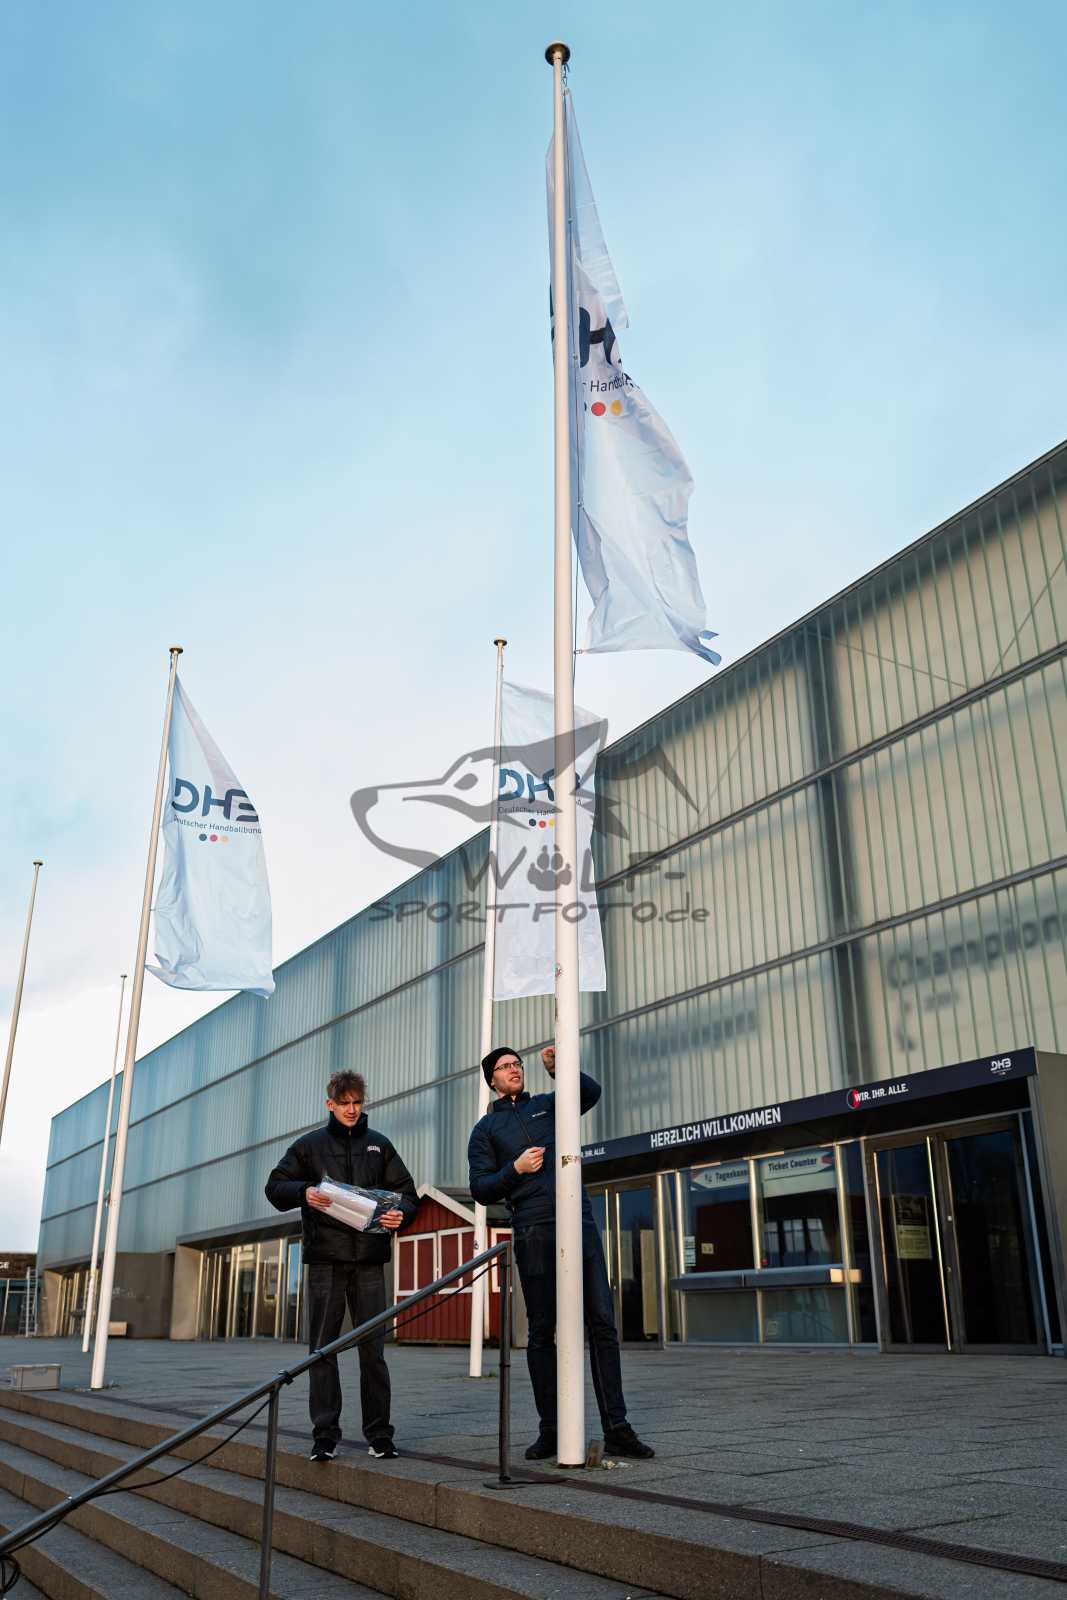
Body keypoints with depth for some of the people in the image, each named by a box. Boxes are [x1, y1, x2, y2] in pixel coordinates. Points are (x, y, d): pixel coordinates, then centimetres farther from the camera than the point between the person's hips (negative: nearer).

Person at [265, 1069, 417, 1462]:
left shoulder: (379, 1145, 13)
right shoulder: (310, 1145, 10)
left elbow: (406, 1190, 10)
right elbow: (275, 1186, 8)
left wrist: (400, 1212, -12)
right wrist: (304, 1192, -12)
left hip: (369, 1259, 0)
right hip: (325, 1258, 0)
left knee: (373, 1349, 2)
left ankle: (379, 1434, 10)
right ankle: (325, 1435, 9)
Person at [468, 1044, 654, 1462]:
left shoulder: (546, 1105, 18)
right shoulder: (485, 1129, 13)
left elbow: (591, 1092, 2)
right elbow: (481, 1189, 6)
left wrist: (560, 1069, -13)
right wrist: (515, 1169, -11)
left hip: (579, 1223, 2)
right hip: (534, 1234, -1)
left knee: (602, 1322, -5)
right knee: (542, 1333, 2)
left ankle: (616, 1428, -3)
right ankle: (549, 1431, 11)